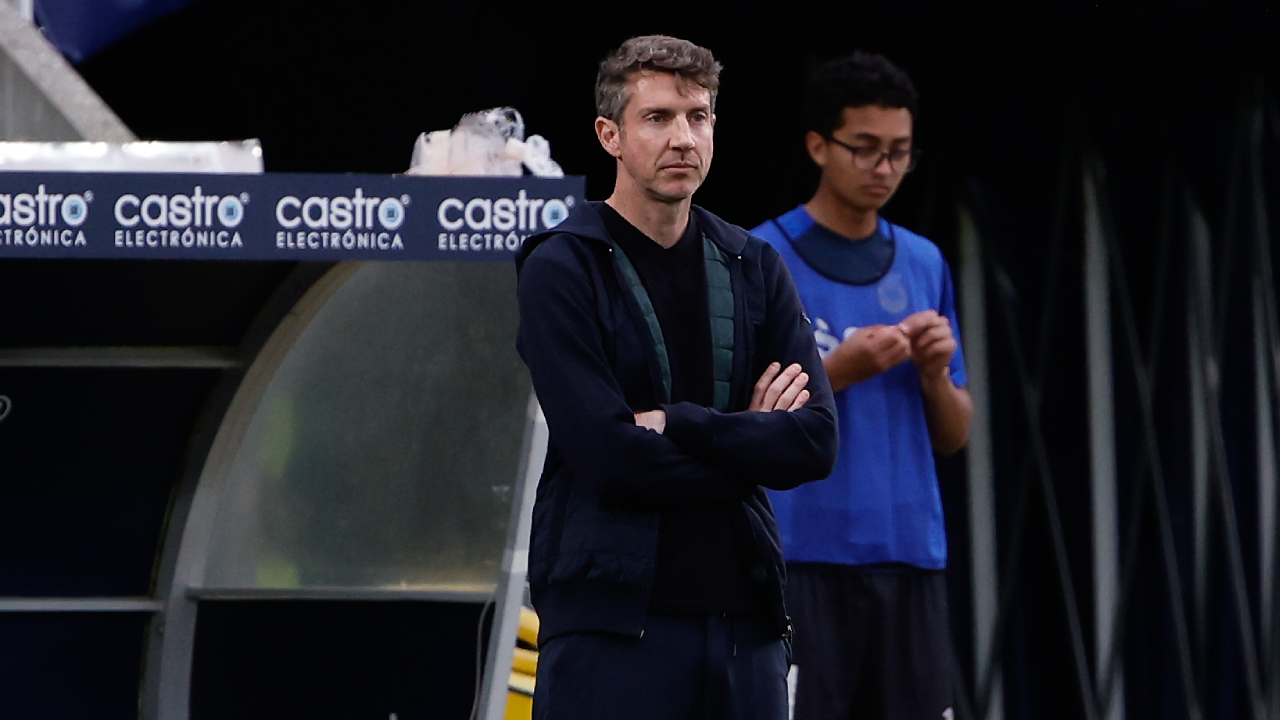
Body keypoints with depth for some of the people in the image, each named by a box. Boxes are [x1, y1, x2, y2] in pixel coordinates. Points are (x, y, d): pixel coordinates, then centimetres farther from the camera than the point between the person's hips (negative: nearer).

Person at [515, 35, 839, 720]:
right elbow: (606, 455, -15)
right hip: (610, 616, -5)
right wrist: (747, 441, -4)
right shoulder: (560, 270, -3)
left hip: (744, 614, 5)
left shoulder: (754, 268, 12)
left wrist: (674, 423, -11)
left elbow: (815, 440, 0)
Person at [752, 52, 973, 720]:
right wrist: (839, 370, -17)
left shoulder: (925, 263, 13)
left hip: (910, 560, 5)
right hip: (802, 562, -5)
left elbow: (953, 435, 15)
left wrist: (935, 372, -5)